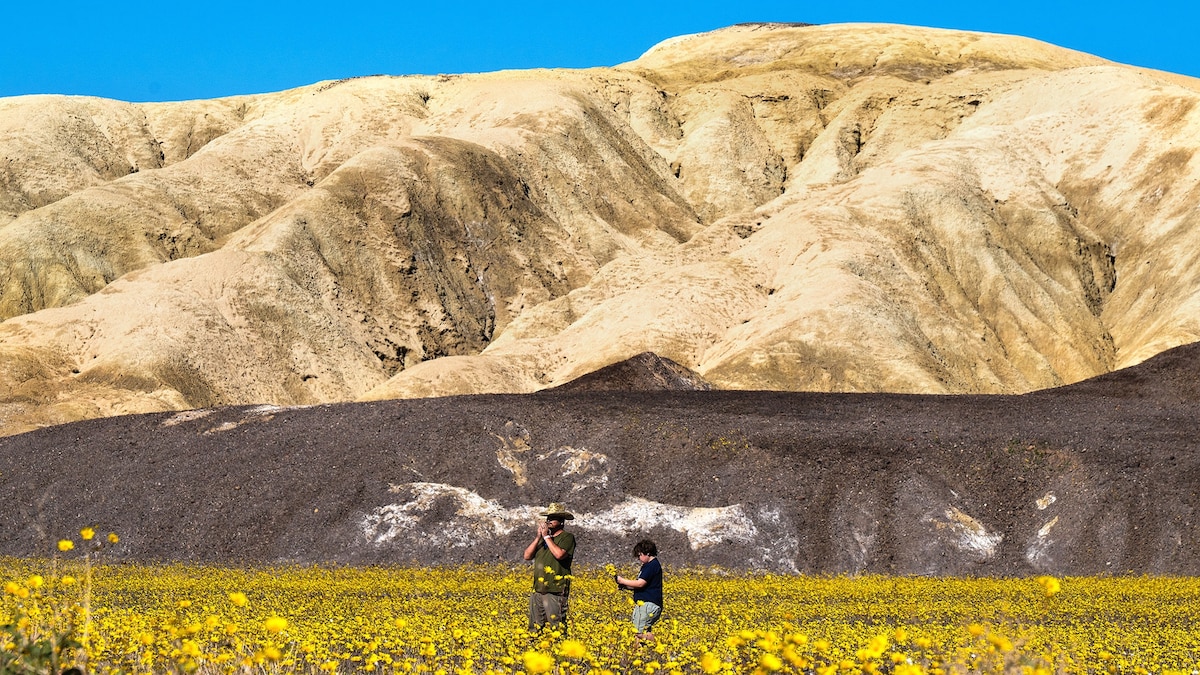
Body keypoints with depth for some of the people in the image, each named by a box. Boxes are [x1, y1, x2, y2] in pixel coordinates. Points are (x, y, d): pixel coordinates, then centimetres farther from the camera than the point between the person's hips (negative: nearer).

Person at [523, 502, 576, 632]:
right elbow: (527, 556, 11)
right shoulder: (542, 538, 18)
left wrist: (547, 536, -10)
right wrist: (539, 537, 1)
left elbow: (559, 554, -20)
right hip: (538, 590, 7)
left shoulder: (567, 537, -2)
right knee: (534, 628, 8)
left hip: (556, 591, -7)